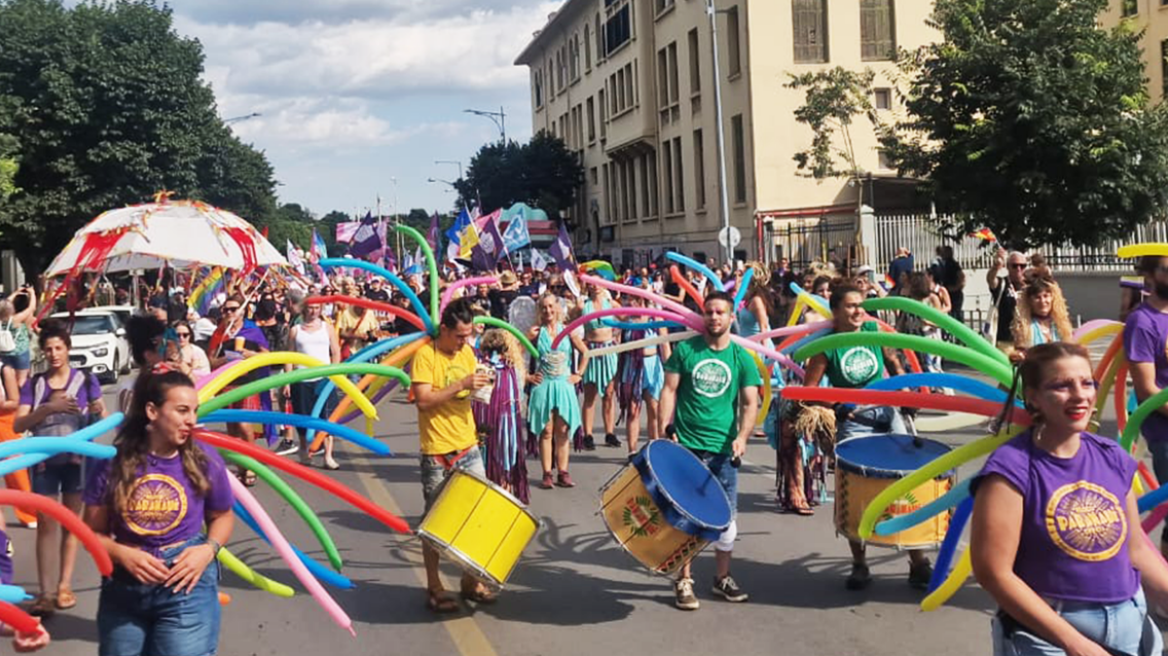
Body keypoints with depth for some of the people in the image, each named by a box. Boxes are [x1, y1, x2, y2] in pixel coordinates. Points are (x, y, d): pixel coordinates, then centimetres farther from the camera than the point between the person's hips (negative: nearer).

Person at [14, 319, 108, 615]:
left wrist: (98, 411, -25)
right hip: (45, 461, 1)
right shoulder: (33, 384, 2)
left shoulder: (86, 380, -1)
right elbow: (18, 425, -8)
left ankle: (64, 586, 15)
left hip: (77, 459, -1)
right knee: (45, 524, -2)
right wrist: (49, 407, -23)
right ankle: (45, 592, -3)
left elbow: (103, 420, -2)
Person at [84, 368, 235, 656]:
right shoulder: (112, 463, -7)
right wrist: (124, 555, -17)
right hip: (123, 591, 2)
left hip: (187, 587, -1)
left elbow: (222, 516, 7)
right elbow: (93, 532, 1)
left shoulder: (205, 460, -8)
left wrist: (209, 549, -11)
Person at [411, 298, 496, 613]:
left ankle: (471, 581, 22)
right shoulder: (425, 355, -12)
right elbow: (423, 400, -20)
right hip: (437, 455, -6)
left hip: (469, 448, 6)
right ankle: (434, 589, 16)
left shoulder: (467, 353, 8)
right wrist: (461, 385, -24)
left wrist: (479, 388, -2)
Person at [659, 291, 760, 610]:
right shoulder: (685, 350, 1)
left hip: (723, 450, 2)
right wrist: (666, 429, -8)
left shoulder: (741, 358, 3)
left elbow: (750, 403, 1)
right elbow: (669, 390, 2)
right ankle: (684, 581, 12)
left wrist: (742, 435, -15)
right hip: (686, 446, -1)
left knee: (726, 517, 8)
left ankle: (722, 577, 25)